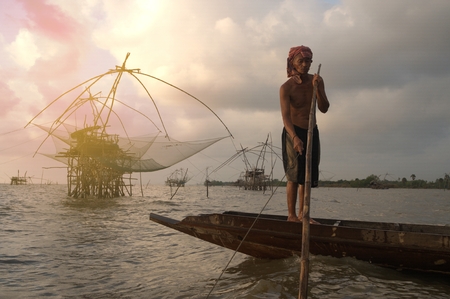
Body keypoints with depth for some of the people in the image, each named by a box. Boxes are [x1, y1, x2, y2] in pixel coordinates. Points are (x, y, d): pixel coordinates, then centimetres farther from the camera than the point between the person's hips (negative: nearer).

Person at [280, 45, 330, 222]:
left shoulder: (316, 81, 0)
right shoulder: (286, 88, -15)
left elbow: (324, 109, -4)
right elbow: (285, 116, -24)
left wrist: (317, 89, -20)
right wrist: (294, 137, -39)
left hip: (312, 132, 5)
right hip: (293, 133, -5)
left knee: (308, 175, 7)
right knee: (294, 175, -9)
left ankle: (302, 214, 15)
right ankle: (291, 215, -3)